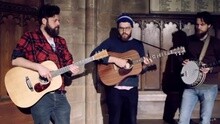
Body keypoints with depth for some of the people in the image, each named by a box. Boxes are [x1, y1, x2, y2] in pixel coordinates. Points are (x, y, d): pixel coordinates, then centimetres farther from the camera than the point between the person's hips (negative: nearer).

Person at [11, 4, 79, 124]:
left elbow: (68, 63, 17)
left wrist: (71, 68, -6)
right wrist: (38, 67, -22)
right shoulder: (30, 37, -2)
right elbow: (15, 59, -12)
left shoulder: (61, 41, 16)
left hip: (60, 96, 5)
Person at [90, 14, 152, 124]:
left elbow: (140, 69, 13)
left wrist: (144, 64, -10)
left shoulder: (138, 44, 10)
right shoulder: (111, 42, -1)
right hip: (114, 88, -3)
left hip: (132, 89, 3)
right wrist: (114, 59, -22)